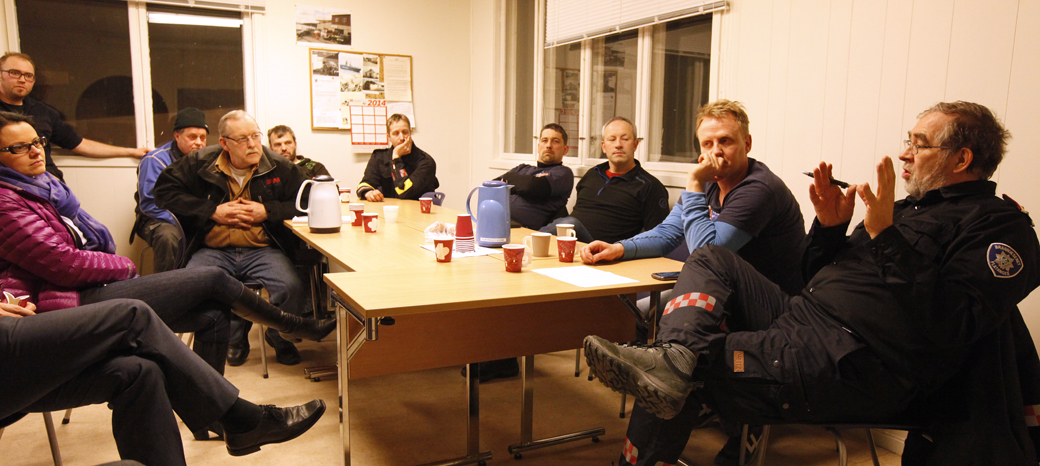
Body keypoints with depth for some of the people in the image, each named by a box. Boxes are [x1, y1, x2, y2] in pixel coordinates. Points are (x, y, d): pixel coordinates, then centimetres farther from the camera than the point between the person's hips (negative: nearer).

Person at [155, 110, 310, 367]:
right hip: (213, 251, 1)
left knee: (291, 288, -29)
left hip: (263, 250, -1)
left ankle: (280, 337, 8)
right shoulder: (200, 162, 7)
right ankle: (234, 337, 3)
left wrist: (268, 211, -8)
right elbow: (165, 191, 8)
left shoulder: (279, 167, 5)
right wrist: (213, 211, -2)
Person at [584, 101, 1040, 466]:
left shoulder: (1000, 226, -3)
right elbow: (819, 276, 24)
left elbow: (950, 327, -19)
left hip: (859, 360, -9)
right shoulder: (910, 207, 22)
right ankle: (678, 355, -23)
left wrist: (887, 235, -21)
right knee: (712, 259, 1)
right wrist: (830, 226, 4)